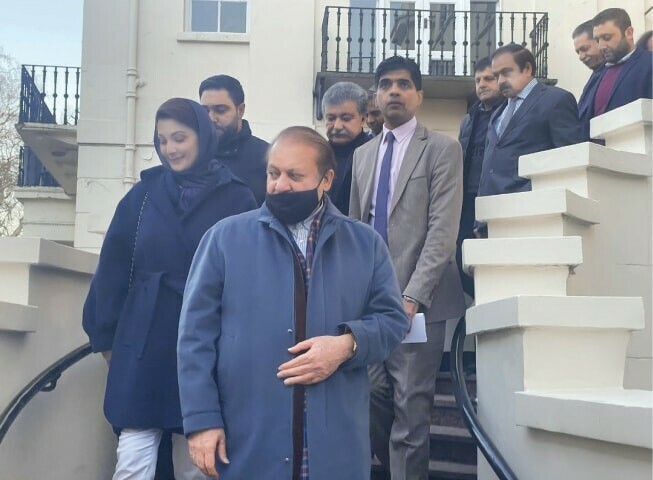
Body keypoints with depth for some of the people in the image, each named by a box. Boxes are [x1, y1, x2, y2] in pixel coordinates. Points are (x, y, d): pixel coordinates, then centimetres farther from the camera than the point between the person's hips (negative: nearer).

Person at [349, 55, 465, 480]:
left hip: (417, 300, -5)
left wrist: (412, 296, -17)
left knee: (411, 408, -4)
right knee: (373, 400, 6)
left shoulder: (442, 149, 0)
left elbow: (443, 231, -9)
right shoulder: (363, 154, 17)